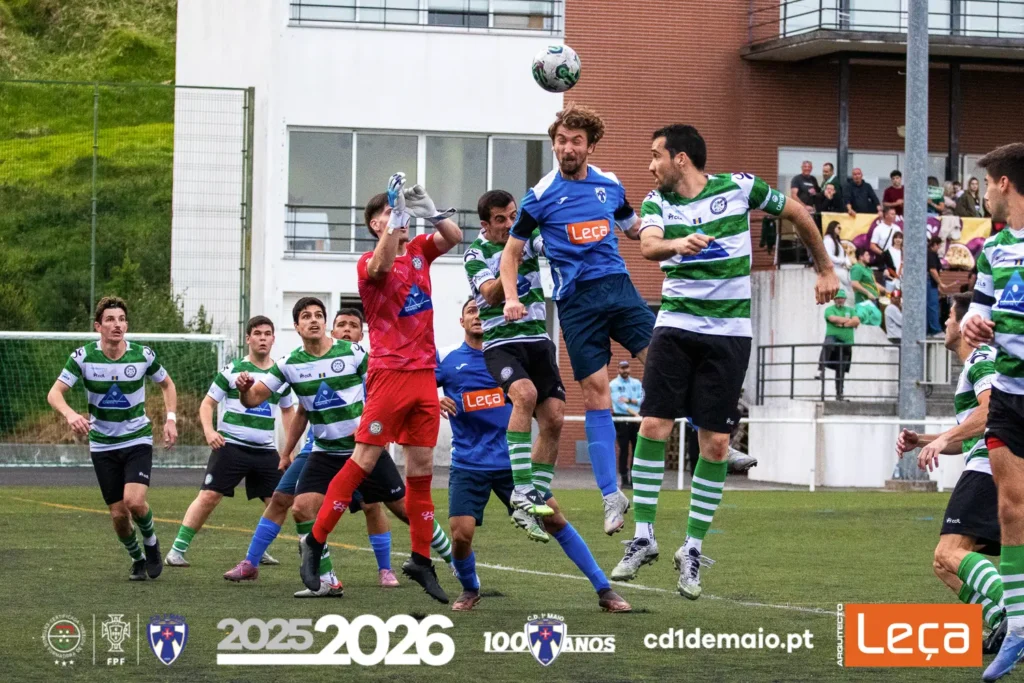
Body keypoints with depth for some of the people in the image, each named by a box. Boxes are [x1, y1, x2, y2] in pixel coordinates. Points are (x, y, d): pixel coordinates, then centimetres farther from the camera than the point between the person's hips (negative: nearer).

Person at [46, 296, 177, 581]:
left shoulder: (143, 355, -9)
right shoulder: (83, 356, -11)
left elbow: (166, 384, 10)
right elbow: (54, 393, -14)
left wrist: (170, 419, -3)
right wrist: (70, 414, -34)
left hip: (137, 440, -1)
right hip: (102, 445, 1)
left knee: (134, 500, -23)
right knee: (118, 514, 2)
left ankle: (151, 544, 8)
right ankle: (137, 559, 30)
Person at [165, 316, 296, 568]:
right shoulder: (233, 370, -2)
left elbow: (288, 410, 26)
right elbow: (207, 403, 2)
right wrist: (209, 430, -15)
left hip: (266, 450, 4)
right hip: (231, 446, -4)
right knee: (208, 497, -11)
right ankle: (177, 550, -6)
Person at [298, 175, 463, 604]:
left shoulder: (419, 251, 13)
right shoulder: (368, 263, -5)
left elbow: (454, 237, 0)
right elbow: (382, 264, -27)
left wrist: (429, 212, -16)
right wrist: (398, 215, -33)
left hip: (424, 373, 6)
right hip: (390, 372, -6)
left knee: (422, 467, 6)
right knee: (364, 460, -7)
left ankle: (420, 559, 11)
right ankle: (315, 543, 0)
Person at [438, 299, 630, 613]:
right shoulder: (446, 359, 0)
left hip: (511, 460, 1)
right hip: (468, 465, -1)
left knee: (553, 518, -6)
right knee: (461, 534, -13)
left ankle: (604, 590, 1)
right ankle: (470, 590, 20)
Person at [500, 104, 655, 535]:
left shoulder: (610, 185, 9)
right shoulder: (541, 196, 0)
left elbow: (632, 227, 26)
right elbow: (512, 252, 7)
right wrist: (511, 298, -7)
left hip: (618, 288, 2)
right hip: (576, 301, -2)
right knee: (595, 392, -4)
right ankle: (612, 496, 1)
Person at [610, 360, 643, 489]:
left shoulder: (637, 383, 15)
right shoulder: (614, 384, 0)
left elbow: (642, 399, 5)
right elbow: (618, 402, -12)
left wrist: (629, 400, -13)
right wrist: (634, 413, -21)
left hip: (636, 419, 4)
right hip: (621, 418, -4)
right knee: (624, 449, -6)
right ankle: (624, 480, -4)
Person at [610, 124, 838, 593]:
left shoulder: (739, 187, -3)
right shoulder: (657, 202, 1)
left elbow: (796, 213, 12)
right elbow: (647, 245, -20)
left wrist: (825, 269, 19)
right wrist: (676, 244, -43)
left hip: (728, 332, -1)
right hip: (676, 327, 2)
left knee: (715, 443, -2)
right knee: (653, 425, -9)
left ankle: (693, 549, 7)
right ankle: (643, 537, 2)